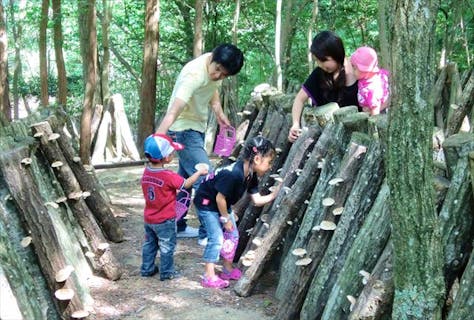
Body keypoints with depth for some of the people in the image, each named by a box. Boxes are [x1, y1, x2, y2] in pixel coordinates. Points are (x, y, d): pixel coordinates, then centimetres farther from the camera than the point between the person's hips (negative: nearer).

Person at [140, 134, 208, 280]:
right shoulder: (168, 176, -26)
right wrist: (199, 172, -2)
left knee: (150, 243, 21)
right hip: (165, 220, -6)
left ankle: (147, 269, 32)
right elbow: (186, 184, -14)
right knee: (167, 246, 10)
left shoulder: (146, 172, -6)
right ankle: (167, 272, 20)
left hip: (149, 218, 6)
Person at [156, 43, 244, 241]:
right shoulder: (194, 75, -32)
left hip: (196, 127, 9)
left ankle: (178, 226, 31)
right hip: (184, 129, -9)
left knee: (186, 178, 18)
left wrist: (219, 113, 7)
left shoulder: (217, 67, -6)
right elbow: (174, 111, -43)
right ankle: (208, 233, -3)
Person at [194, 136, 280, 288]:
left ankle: (228, 270, 25)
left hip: (221, 205, 9)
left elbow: (257, 200, -1)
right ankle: (209, 276, -1)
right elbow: (220, 198, -28)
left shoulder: (251, 175, -6)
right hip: (206, 203, -9)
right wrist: (225, 218, -16)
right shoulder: (233, 174, -35)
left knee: (233, 235, 11)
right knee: (216, 238, -11)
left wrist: (274, 194, -13)